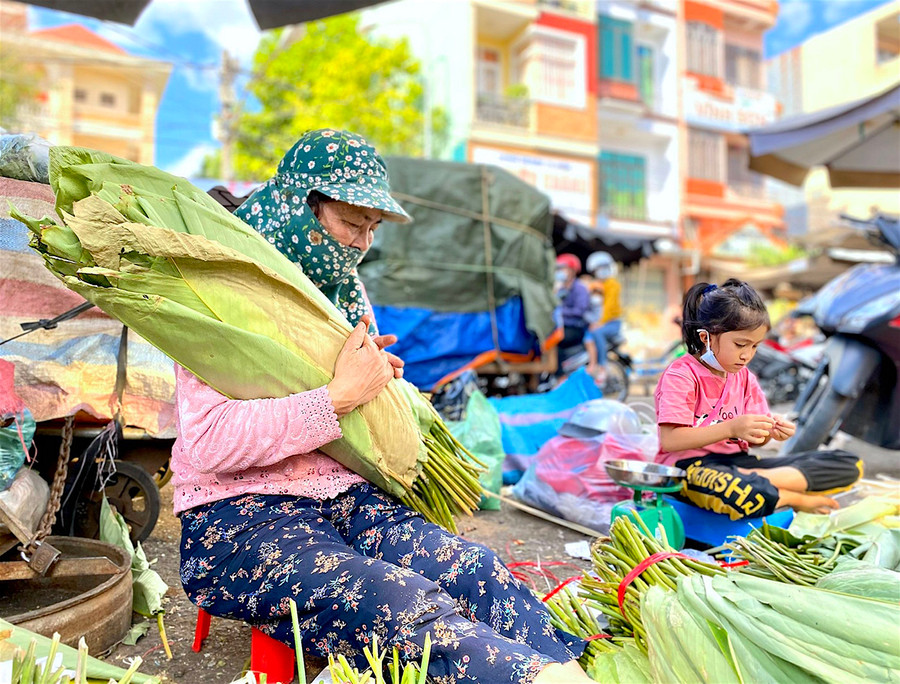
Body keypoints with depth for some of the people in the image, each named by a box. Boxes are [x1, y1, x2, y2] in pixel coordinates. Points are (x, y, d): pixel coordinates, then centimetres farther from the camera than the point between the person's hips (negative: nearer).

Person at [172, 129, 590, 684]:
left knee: (480, 574, -23)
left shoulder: (343, 291, 16)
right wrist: (341, 396, -20)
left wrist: (379, 377, 5)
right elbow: (210, 441, -21)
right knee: (409, 607, -32)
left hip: (347, 498, 6)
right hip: (240, 520, -6)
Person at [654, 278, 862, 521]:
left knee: (848, 465, -1)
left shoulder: (745, 378, 14)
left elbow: (751, 439, 16)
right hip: (690, 465, -7)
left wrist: (769, 432, -8)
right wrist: (731, 428, -24)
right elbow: (669, 440, -19)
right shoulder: (680, 376, -10)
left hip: (736, 462, 8)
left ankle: (751, 481, -18)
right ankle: (796, 500, -14)